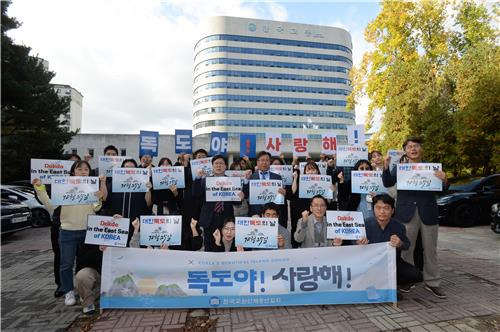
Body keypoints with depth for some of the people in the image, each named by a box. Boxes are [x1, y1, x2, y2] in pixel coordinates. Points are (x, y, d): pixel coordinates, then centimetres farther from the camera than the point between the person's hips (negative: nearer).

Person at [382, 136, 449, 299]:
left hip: (428, 212, 1)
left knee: (430, 250, 10)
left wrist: (444, 180, -21)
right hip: (407, 213, -1)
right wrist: (386, 166, -23)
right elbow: (387, 183, -8)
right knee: (406, 249, 5)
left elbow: (443, 189, 2)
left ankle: (432, 283, 22)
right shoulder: (399, 167, 5)